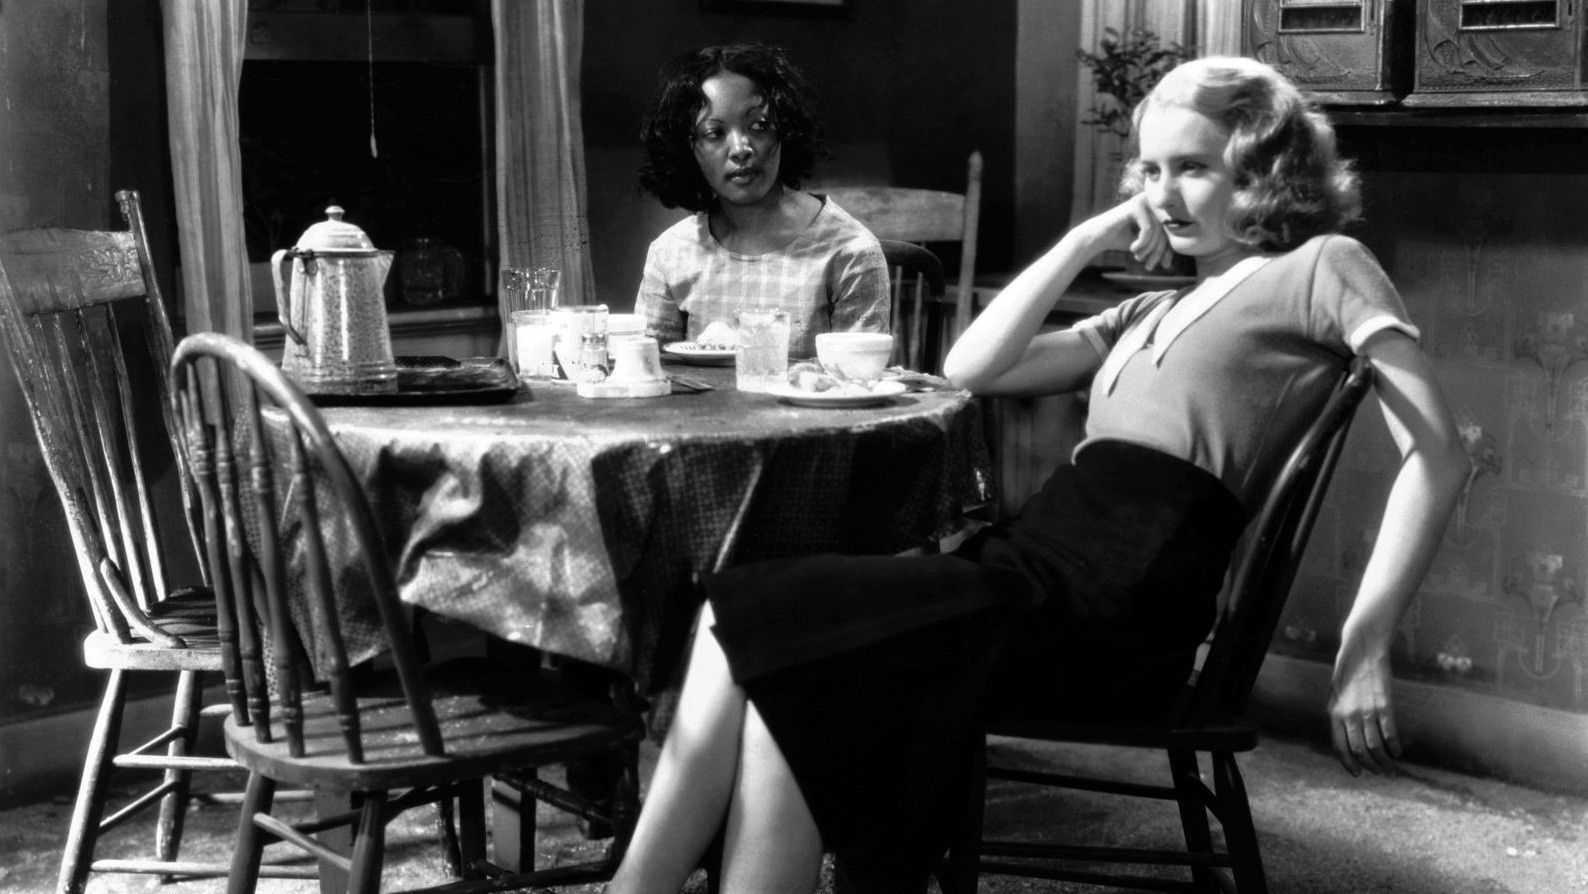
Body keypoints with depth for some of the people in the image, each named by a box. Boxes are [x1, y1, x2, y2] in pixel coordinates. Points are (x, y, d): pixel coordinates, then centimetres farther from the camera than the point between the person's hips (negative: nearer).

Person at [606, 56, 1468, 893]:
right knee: (748, 629, -13)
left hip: (1116, 601, -7)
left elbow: (1437, 457, -5)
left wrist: (1361, 650, -11)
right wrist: (1087, 239, 14)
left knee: (771, 637, -18)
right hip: (1033, 560, 7)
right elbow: (971, 367, 19)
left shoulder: (1321, 266, 5)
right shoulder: (1154, 312, 27)